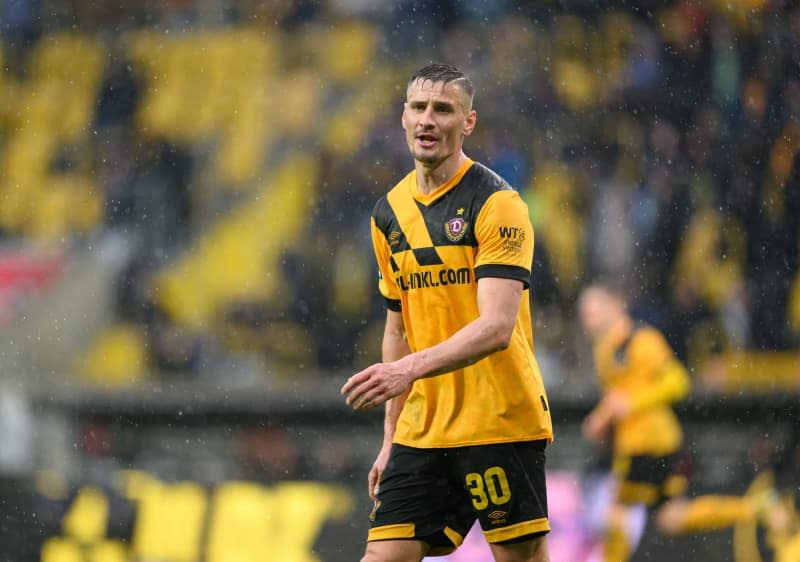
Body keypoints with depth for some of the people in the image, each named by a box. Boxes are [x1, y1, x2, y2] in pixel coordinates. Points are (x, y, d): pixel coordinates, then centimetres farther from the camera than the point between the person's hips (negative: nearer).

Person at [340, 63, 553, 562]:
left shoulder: (496, 203, -10)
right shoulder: (390, 213, 11)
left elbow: (496, 326, -20)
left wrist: (410, 369, -32)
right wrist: (392, 439, 16)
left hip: (500, 423, -6)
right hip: (421, 430, 6)